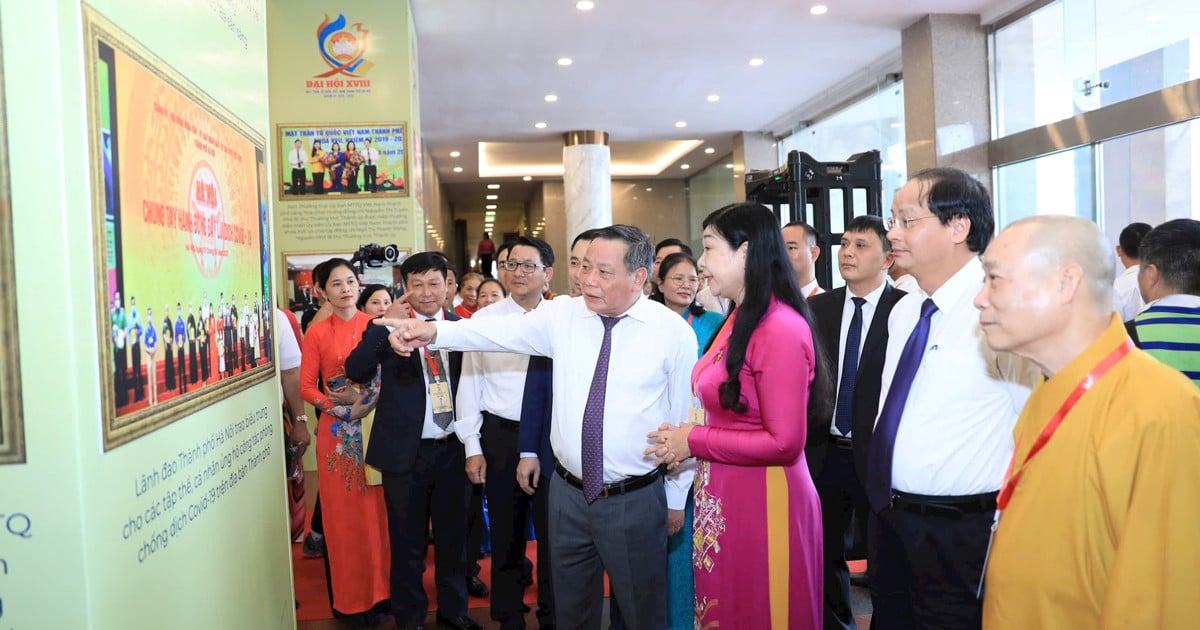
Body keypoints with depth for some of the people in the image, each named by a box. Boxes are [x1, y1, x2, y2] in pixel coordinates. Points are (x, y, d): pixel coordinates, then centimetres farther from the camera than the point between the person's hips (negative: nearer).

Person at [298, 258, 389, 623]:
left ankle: (381, 590, 20)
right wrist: (343, 408, -12)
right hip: (338, 432, -1)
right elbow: (307, 387, 0)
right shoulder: (317, 333, 1)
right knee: (343, 514, 5)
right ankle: (350, 598, 17)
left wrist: (376, 402, -15)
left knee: (378, 510, 6)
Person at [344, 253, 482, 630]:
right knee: (407, 541, 12)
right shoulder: (390, 325, -4)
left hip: (452, 448, 2)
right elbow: (355, 371, -17)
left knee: (453, 535, 17)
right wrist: (383, 324, -27)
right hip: (406, 451, -2)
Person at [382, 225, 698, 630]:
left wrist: (677, 499, 2)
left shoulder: (675, 333, -8)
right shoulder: (563, 315, -1)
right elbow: (501, 331, -12)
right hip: (568, 493, 3)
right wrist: (435, 332, -29)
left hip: (637, 502, -3)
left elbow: (685, 418, -3)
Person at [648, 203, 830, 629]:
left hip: (763, 502, -8)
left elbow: (784, 442, -21)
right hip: (723, 497, 8)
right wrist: (688, 438, -3)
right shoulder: (738, 321, 9)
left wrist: (695, 442, -14)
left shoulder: (781, 328, -19)